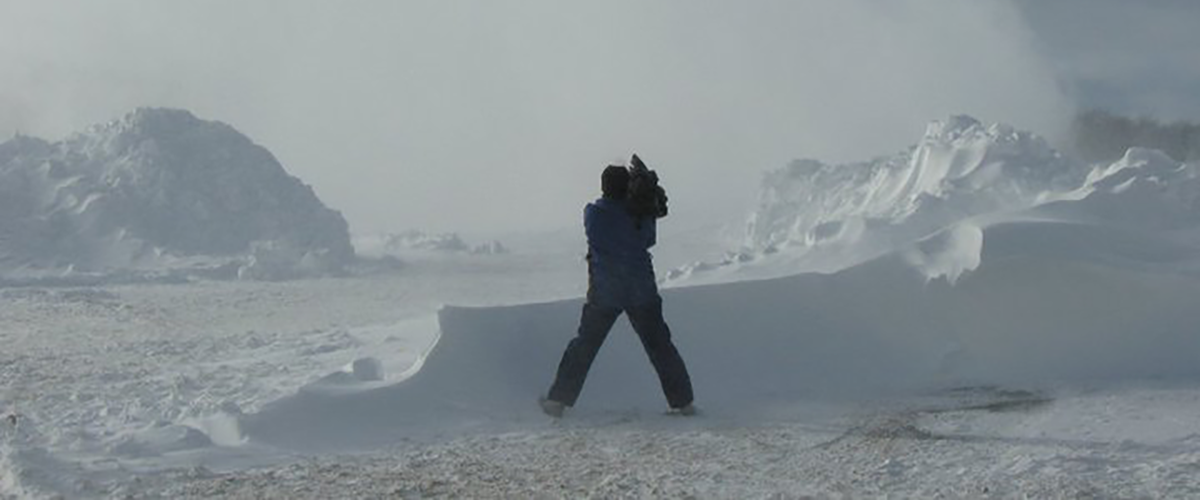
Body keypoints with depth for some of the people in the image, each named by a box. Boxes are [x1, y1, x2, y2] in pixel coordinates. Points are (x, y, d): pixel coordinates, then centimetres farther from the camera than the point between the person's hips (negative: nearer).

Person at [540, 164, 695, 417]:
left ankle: (558, 400, 10)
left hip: (603, 293, 0)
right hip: (641, 290, 0)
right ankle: (682, 401, 7)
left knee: (584, 346, 11)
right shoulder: (639, 214, -6)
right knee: (660, 345, 9)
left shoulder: (592, 213, -6)